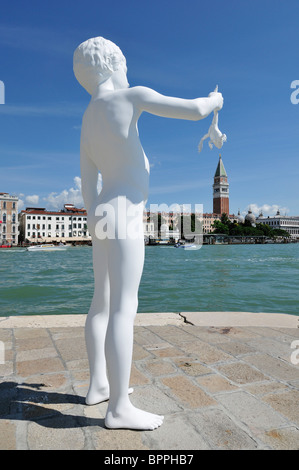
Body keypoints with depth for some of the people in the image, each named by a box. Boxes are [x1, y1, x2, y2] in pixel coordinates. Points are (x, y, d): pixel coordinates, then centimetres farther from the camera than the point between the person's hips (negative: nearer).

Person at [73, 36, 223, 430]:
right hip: (123, 216, -9)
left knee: (103, 302, 11)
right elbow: (195, 110, -8)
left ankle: (98, 385, 22)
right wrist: (214, 100, 16)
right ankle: (119, 408, -2)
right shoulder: (132, 96, -4)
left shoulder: (87, 123, 18)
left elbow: (87, 184, 16)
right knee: (124, 308, -10)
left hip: (104, 215, 9)